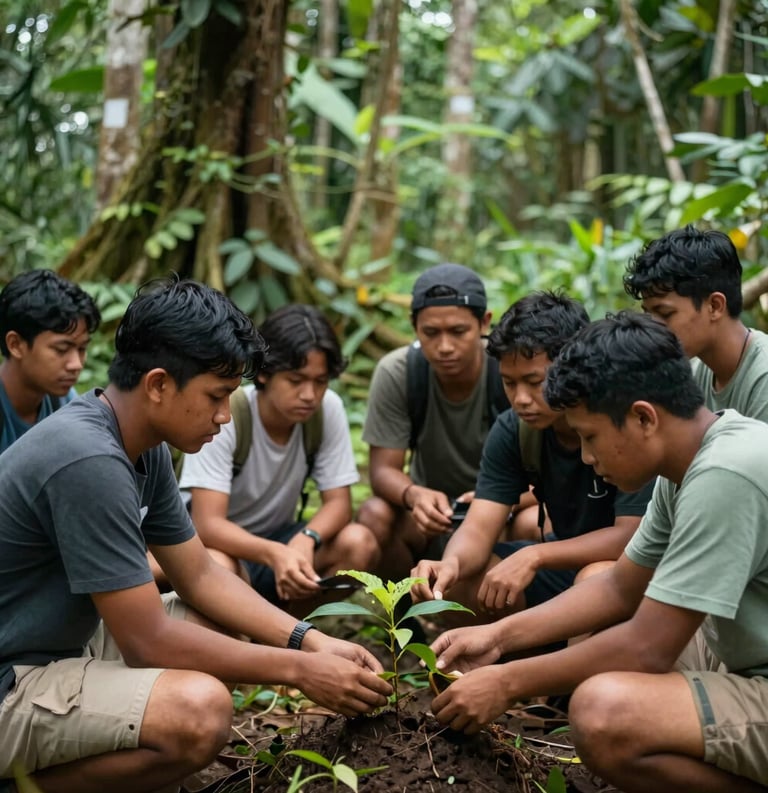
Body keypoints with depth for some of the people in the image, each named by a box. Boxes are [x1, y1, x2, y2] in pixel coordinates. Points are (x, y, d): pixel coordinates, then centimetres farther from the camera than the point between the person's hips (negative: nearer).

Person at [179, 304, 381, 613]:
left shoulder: (328, 408, -14)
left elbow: (338, 502, -11)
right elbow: (206, 524, -30)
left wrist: (304, 540, -33)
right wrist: (274, 554, -48)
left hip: (276, 538, 4)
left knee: (359, 544, -23)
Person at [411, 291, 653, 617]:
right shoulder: (512, 431, -9)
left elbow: (634, 534, -29)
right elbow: (479, 528, -15)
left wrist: (533, 557, -37)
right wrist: (451, 563, -38)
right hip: (568, 560, 5)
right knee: (454, 581, -14)